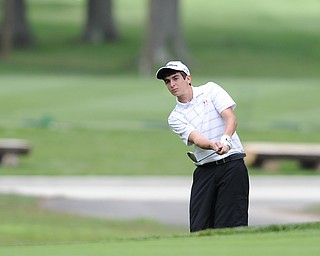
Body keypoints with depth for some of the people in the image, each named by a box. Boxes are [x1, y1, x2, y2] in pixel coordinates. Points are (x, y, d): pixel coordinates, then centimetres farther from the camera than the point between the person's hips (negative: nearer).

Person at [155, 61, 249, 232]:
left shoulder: (210, 90, 7)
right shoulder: (175, 118, 10)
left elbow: (231, 118, -5)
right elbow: (195, 138, -8)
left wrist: (225, 139, -27)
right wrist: (213, 145, -31)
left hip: (232, 164, -3)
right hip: (205, 169, 3)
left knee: (232, 224, -12)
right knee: (199, 229, -4)